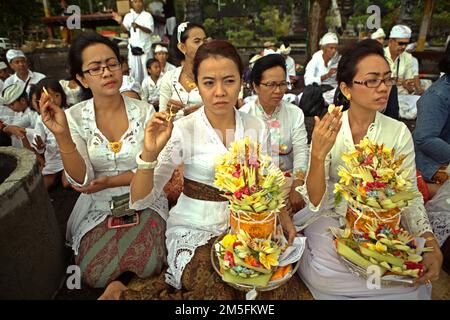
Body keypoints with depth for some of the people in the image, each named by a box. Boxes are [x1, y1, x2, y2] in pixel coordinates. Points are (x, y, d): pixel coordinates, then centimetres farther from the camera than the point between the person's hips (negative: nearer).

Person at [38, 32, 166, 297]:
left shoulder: (144, 111, -6)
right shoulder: (75, 117, -5)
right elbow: (81, 181, -13)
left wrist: (111, 181, -16)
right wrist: (62, 135, -26)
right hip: (99, 206, 1)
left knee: (148, 266, -21)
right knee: (95, 275, -16)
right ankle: (121, 280, 19)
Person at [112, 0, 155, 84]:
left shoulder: (147, 15, -4)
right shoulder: (128, 16, 5)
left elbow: (150, 30, -15)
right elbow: (125, 29, 7)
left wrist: (139, 26, -30)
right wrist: (120, 22, -11)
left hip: (145, 46, -2)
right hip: (133, 46, 3)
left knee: (146, 67, 3)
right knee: (134, 67, 7)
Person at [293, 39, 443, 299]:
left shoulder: (399, 132, -4)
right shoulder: (326, 130, -9)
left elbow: (410, 197, -3)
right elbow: (315, 201, -15)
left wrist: (431, 244, -21)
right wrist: (319, 154, -31)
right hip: (330, 219, -2)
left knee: (413, 279, -19)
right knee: (323, 276, -27)